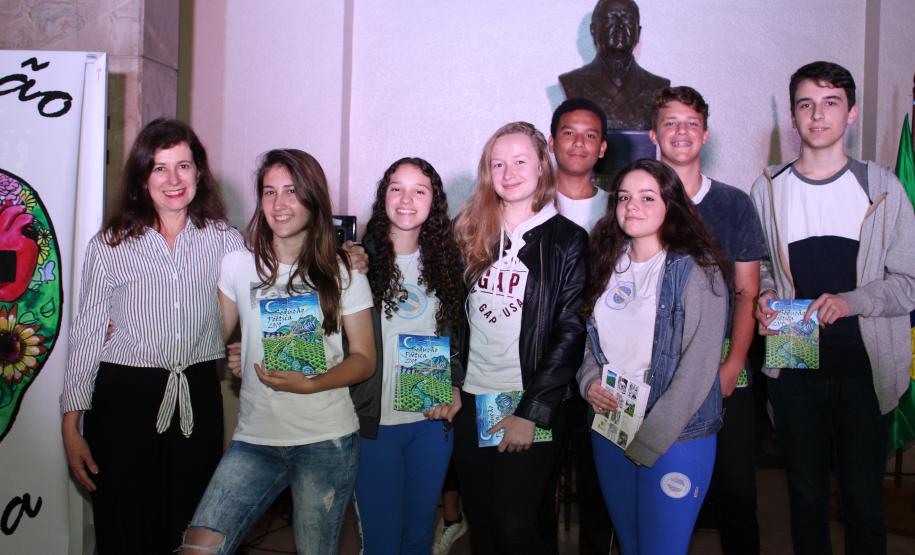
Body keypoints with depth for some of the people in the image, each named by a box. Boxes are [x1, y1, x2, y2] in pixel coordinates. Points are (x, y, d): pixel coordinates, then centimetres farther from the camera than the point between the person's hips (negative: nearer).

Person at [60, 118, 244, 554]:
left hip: (198, 395, 2)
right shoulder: (110, 245, 0)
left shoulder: (224, 240, 3)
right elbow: (87, 335, 2)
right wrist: (71, 424, -1)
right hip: (124, 397, -1)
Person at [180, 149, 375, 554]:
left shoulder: (342, 273, 1)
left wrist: (309, 384, -16)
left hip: (326, 440, -1)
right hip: (255, 439, 1)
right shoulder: (238, 265, 6)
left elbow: (364, 359, 1)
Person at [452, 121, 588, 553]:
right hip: (471, 400, 4)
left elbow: (570, 332, -7)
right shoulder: (469, 233, 8)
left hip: (531, 404, -3)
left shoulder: (566, 240, -2)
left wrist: (532, 412, -12)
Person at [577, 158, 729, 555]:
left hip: (676, 436, -5)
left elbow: (698, 367, -16)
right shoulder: (607, 265, 7)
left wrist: (648, 439, -16)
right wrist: (589, 381, -6)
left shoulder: (696, 270, -12)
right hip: (609, 430, 5)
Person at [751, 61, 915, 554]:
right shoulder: (767, 190, 7)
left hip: (863, 365, -2)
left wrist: (851, 301, -17)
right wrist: (763, 298, -4)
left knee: (864, 499, 3)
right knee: (805, 495, 12)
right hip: (793, 366, 2)